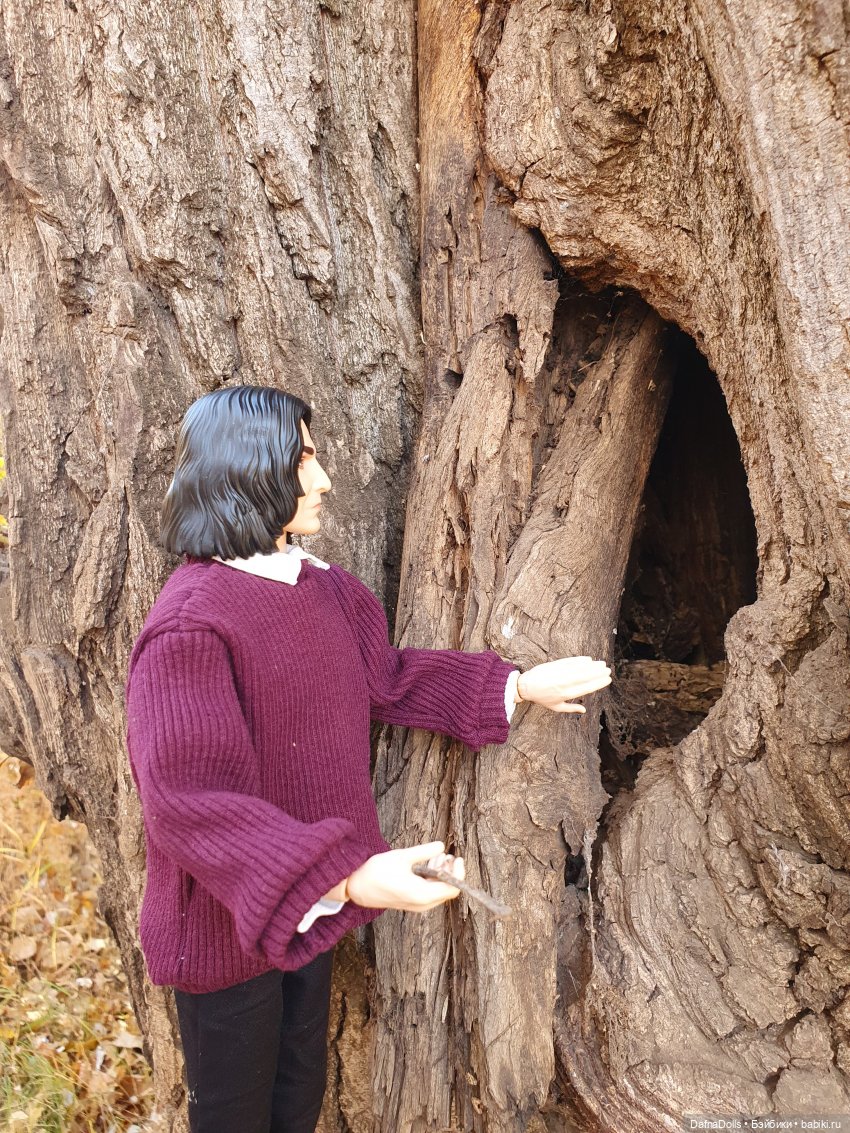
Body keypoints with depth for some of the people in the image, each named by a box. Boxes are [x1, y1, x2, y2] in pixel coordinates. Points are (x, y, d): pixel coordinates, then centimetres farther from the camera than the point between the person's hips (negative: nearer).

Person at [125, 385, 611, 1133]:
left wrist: (520, 686, 11)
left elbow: (387, 678, 12)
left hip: (310, 905, 7)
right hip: (228, 927, -7)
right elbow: (191, 800, -32)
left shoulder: (324, 588, -1)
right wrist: (350, 877, -40)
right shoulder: (190, 623, -27)